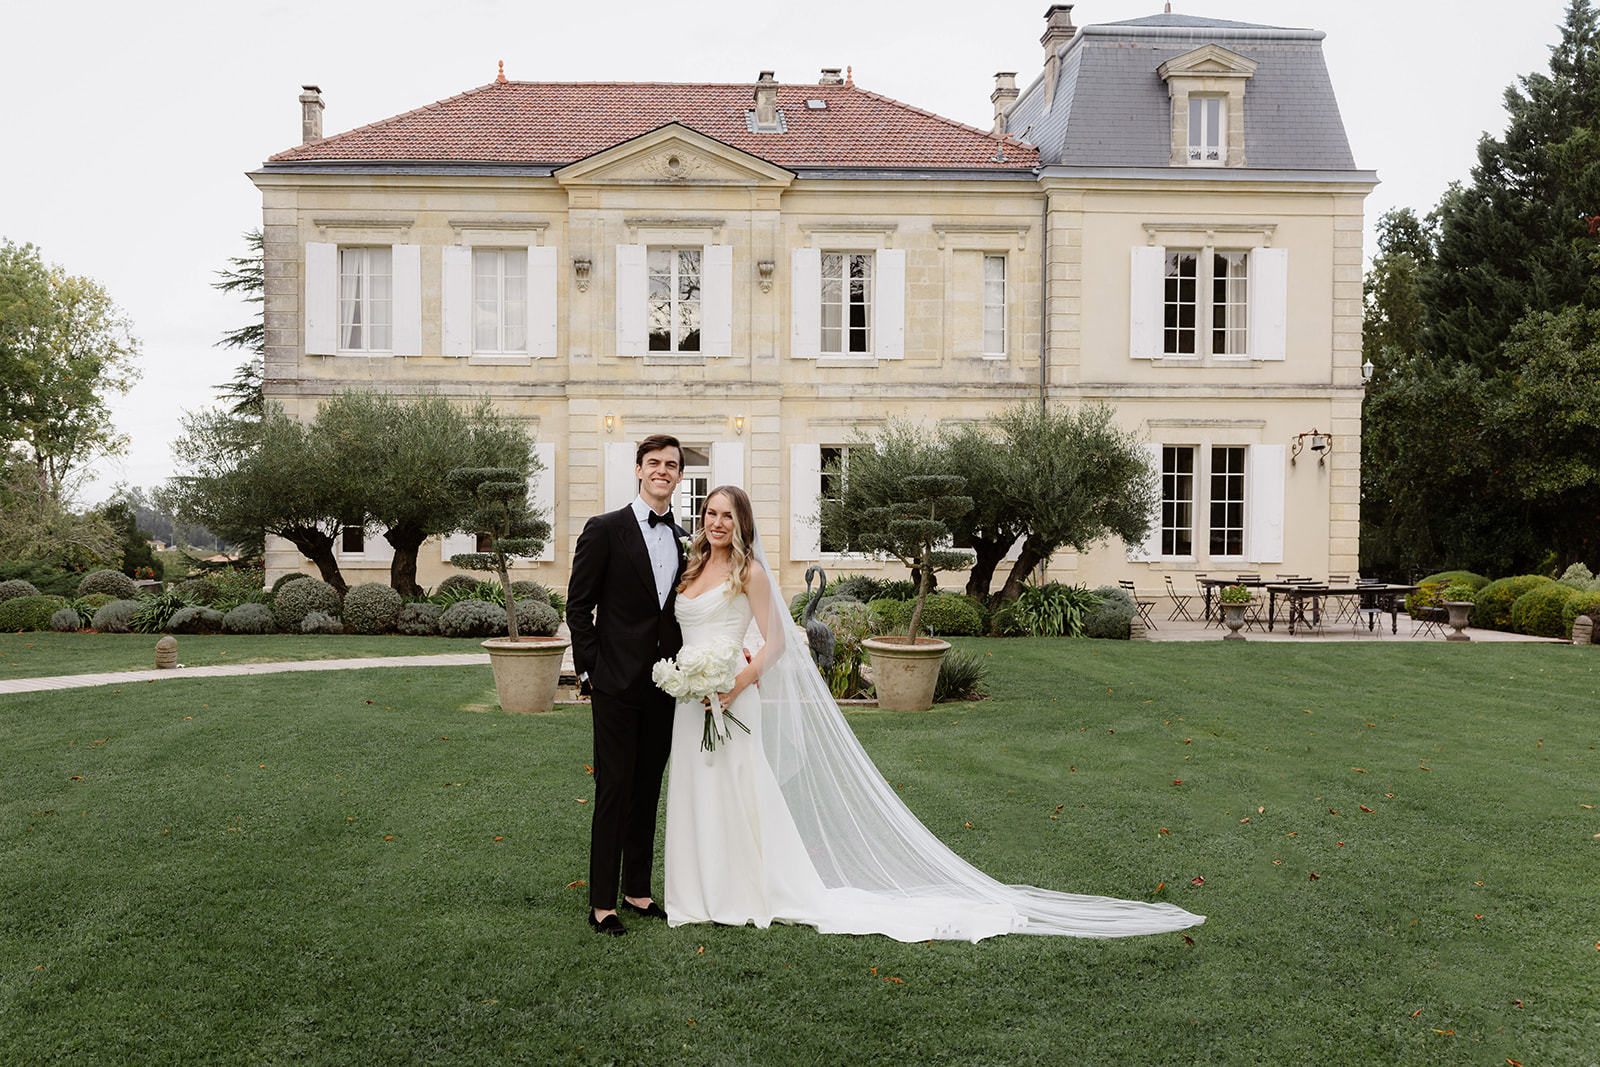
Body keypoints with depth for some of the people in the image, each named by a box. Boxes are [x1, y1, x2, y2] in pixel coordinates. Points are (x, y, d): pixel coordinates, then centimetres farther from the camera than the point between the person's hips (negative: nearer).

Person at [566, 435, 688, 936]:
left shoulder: (683, 540, 11)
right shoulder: (605, 529, -5)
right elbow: (578, 606, -5)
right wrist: (591, 669, -9)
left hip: (664, 685, 5)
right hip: (617, 683, -5)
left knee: (648, 789, 13)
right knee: (614, 789, -3)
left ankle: (638, 891, 24)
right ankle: (602, 903, 6)